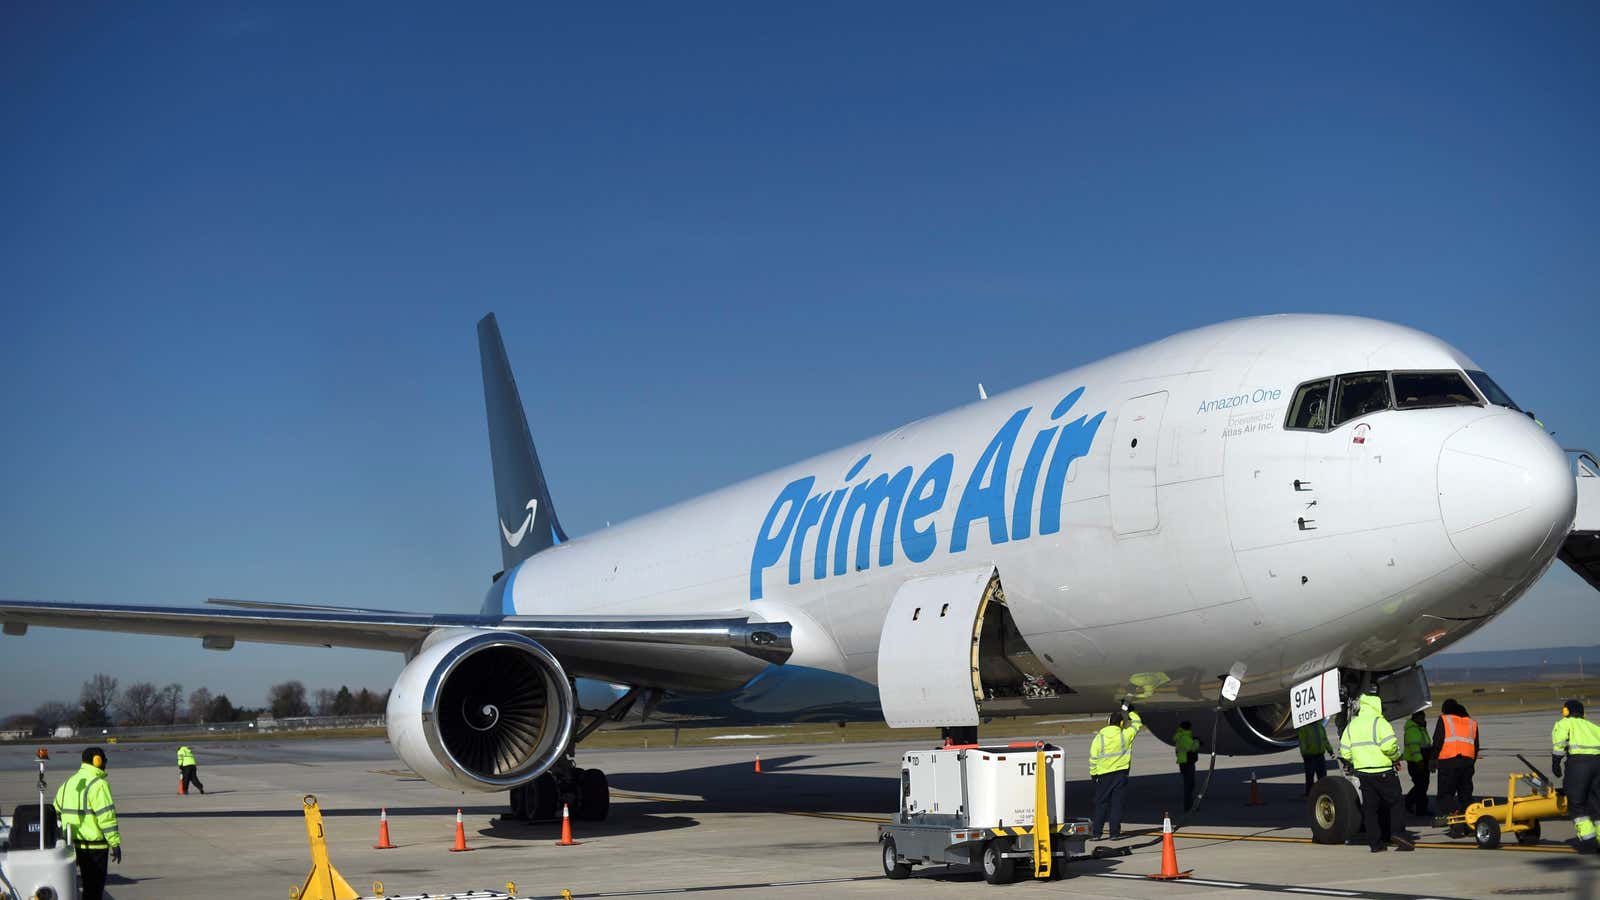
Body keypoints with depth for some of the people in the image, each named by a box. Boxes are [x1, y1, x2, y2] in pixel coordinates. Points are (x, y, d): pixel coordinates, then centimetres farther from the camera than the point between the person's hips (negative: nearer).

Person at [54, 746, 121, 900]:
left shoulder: (68, 783, 13)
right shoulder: (99, 784, -14)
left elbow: (57, 812, 20)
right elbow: (106, 816, -19)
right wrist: (115, 843, -15)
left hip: (72, 843, 8)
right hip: (94, 844, -8)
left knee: (88, 882, 18)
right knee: (94, 886, -2)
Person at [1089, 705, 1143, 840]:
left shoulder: (1099, 737, -6)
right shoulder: (1125, 735, -6)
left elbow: (1093, 758, -3)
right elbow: (1137, 723, 12)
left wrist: (1093, 773, 7)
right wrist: (1130, 711, 25)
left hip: (1103, 775, 0)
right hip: (1120, 774, 0)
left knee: (1101, 804, 6)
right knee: (1117, 803, 4)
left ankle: (1096, 832, 4)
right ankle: (1114, 832, 3)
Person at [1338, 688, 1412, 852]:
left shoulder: (1351, 725, 10)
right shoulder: (1379, 722, -11)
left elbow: (1345, 752, 10)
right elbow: (1389, 745, -20)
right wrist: (1396, 758, -1)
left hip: (1362, 772, 5)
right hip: (1383, 771, -5)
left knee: (1370, 807, 7)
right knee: (1394, 802, 7)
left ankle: (1375, 842, 6)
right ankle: (1398, 832, -5)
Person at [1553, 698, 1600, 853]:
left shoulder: (1563, 723, 17)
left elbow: (1559, 742, -4)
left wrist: (1555, 763, 0)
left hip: (1578, 760, -4)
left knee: (1577, 804, 4)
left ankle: (1587, 841, -4)